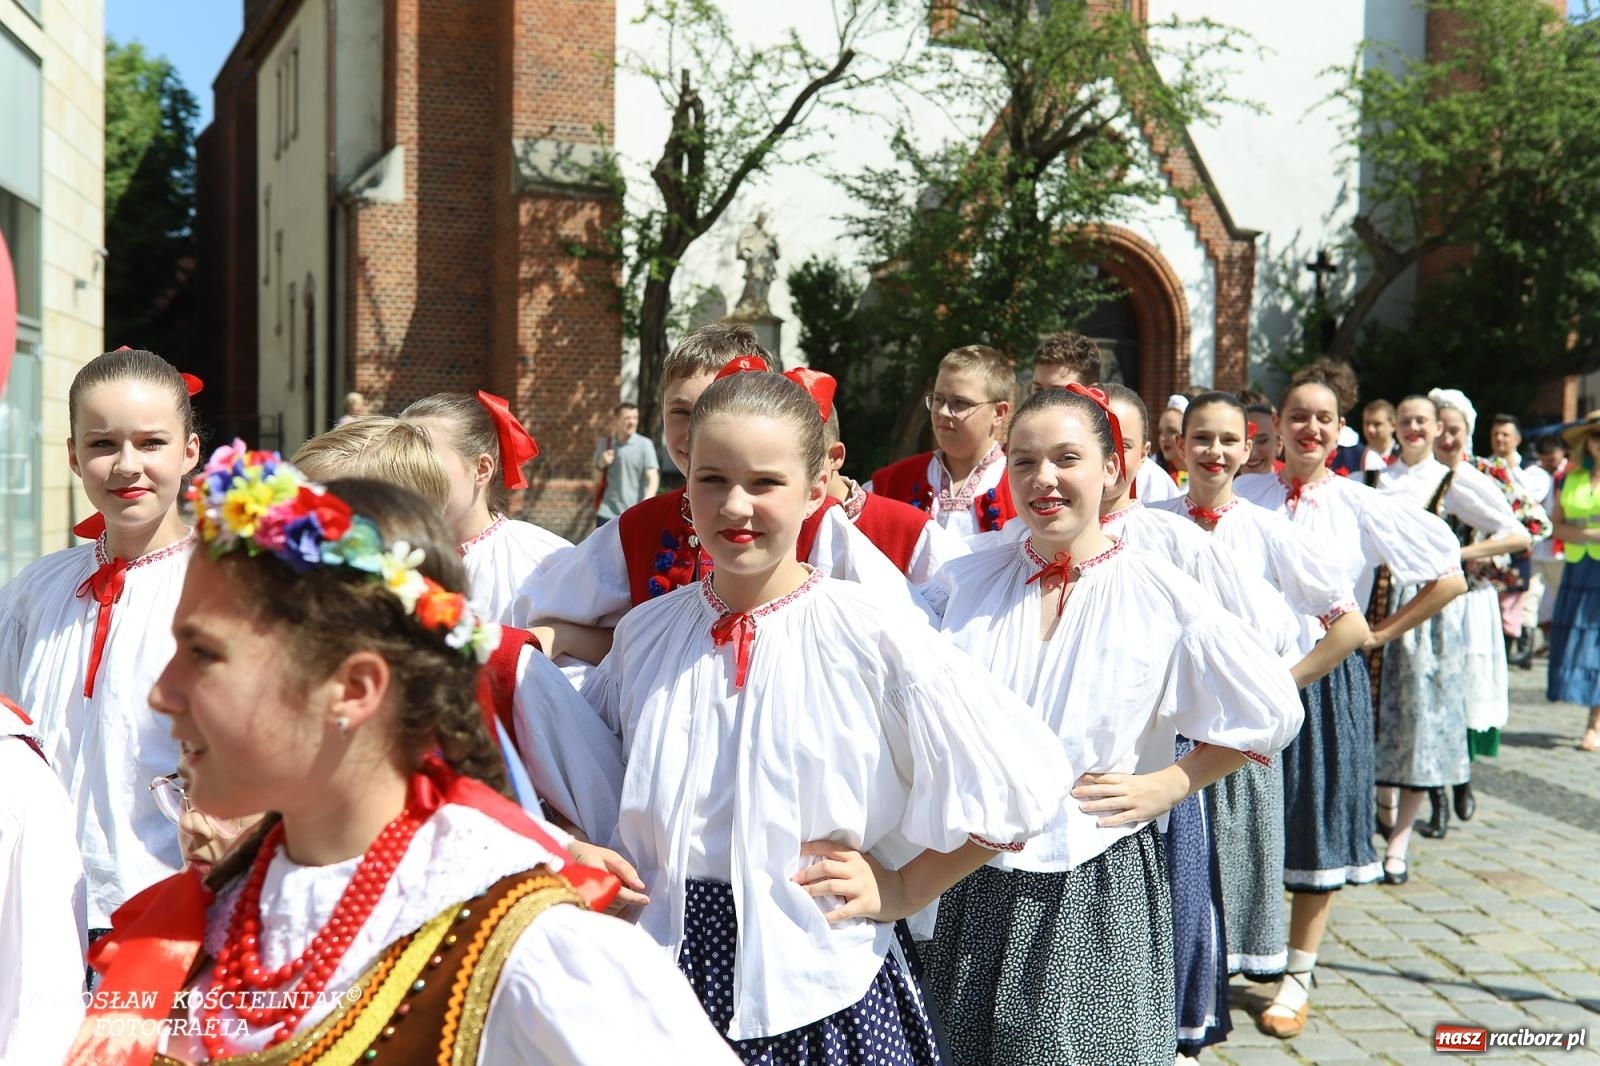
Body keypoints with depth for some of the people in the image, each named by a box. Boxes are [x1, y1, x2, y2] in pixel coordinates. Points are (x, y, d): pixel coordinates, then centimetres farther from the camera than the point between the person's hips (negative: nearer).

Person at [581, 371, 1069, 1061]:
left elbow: (1018, 785, -8)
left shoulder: (874, 636, -12)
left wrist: (900, 889, -5)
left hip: (819, 986, -3)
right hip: (667, 978, 3)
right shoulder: (644, 633, 1)